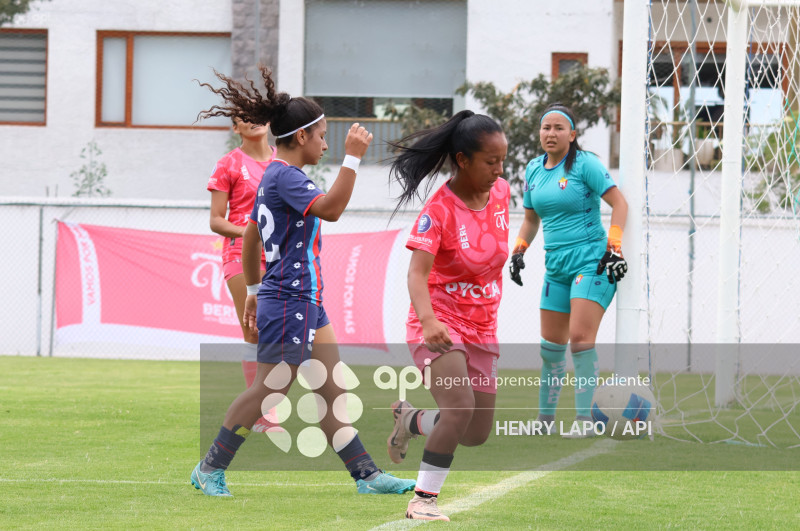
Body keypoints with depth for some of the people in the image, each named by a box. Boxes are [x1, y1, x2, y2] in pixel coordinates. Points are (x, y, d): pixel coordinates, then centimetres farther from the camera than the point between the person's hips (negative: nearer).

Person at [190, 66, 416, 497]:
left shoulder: (274, 178, 15)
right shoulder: (284, 177, -16)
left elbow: (250, 236, 23)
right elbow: (330, 208, -29)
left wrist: (253, 290, 29)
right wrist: (352, 158, -28)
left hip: (304, 303, 11)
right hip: (288, 304, -11)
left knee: (332, 391, 8)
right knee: (268, 392, -4)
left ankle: (366, 474, 9)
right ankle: (210, 469, 4)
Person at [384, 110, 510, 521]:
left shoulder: (501, 194, 0)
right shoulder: (439, 210, -19)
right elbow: (417, 273, -28)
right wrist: (428, 321, -45)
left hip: (482, 329, 7)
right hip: (440, 324, -7)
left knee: (476, 435, 9)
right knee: (461, 408, -28)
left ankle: (410, 419, 37)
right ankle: (423, 499, -15)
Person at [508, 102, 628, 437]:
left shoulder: (585, 164, -7)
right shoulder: (533, 170, 12)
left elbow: (619, 203, -9)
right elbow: (531, 218, 25)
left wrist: (614, 248, -17)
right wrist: (519, 250, 10)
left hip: (591, 261, -7)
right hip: (556, 265, 7)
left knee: (580, 337, -17)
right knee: (551, 344, 7)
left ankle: (584, 419, -14)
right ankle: (545, 418, 18)